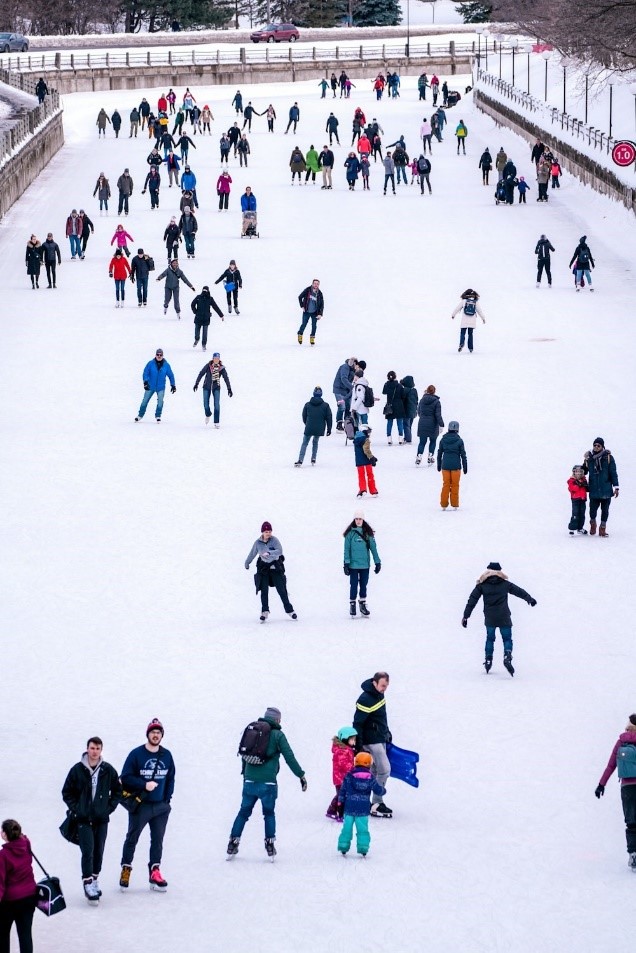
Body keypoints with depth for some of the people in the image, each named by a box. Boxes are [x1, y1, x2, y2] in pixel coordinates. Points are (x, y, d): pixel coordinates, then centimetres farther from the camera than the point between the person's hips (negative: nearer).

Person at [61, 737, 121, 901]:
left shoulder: (108, 770, 0)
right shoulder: (77, 770, -5)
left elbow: (117, 791, 12)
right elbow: (67, 793, 3)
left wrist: (110, 807, 2)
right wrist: (76, 808, -5)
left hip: (101, 819, 3)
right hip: (83, 819, -3)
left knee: (99, 851, 9)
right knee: (88, 851, -10)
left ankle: (95, 880, 22)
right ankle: (88, 883, -9)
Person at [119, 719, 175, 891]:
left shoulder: (166, 756, 4)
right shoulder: (136, 754, -8)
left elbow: (170, 779, 13)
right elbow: (125, 778, -9)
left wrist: (167, 800, 5)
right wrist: (144, 785, -18)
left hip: (160, 806, 3)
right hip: (139, 805, -3)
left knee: (157, 840, 5)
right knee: (132, 839, 7)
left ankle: (155, 873, 9)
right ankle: (126, 869, 19)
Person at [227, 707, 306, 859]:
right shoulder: (277, 735, -3)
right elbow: (290, 758, -5)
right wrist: (301, 776, 2)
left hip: (250, 781, 3)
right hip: (267, 783, -3)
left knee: (243, 812, 13)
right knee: (269, 813, 12)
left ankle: (233, 844, 9)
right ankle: (270, 845, 5)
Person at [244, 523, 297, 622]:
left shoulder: (274, 540, -10)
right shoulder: (258, 543, -3)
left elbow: (279, 551, -25)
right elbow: (252, 554, 12)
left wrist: (269, 553, -40)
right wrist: (247, 564, 25)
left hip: (276, 567, -2)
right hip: (263, 568, 2)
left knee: (281, 590, -1)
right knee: (264, 590, -8)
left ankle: (289, 610, 10)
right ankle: (265, 612, -4)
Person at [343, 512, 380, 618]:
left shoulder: (368, 533, 4)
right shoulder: (350, 533, -2)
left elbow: (373, 548, 7)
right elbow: (346, 549, -1)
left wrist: (377, 562, 5)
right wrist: (346, 563, -8)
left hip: (365, 564, 2)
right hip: (353, 564, -2)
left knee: (363, 585, 7)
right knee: (354, 585, -1)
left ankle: (363, 605, 17)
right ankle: (352, 605, 9)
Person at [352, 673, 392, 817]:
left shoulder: (379, 694, 5)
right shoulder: (366, 700, -23)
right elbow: (358, 723, -20)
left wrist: (387, 732, 25)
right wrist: (358, 745, -19)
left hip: (380, 739, 9)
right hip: (371, 740, -9)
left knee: (375, 771, 13)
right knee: (384, 770, -10)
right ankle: (376, 805, -4)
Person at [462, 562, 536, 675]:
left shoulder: (482, 585, 2)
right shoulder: (505, 584, 3)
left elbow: (472, 600, 0)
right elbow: (520, 591, 15)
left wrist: (466, 616, 2)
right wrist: (530, 599, 31)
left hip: (489, 618, 1)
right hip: (504, 618, -1)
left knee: (490, 638, 19)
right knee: (507, 639, 6)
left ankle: (488, 660, 14)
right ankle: (507, 656, -19)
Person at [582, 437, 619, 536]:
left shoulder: (608, 457, -2)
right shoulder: (589, 458, 3)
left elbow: (613, 473, -1)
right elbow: (584, 471, 19)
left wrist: (616, 487, -4)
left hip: (606, 490, -1)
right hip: (594, 490, 1)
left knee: (605, 510, 5)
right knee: (593, 510, 1)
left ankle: (602, 528, 17)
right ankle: (593, 525, 26)